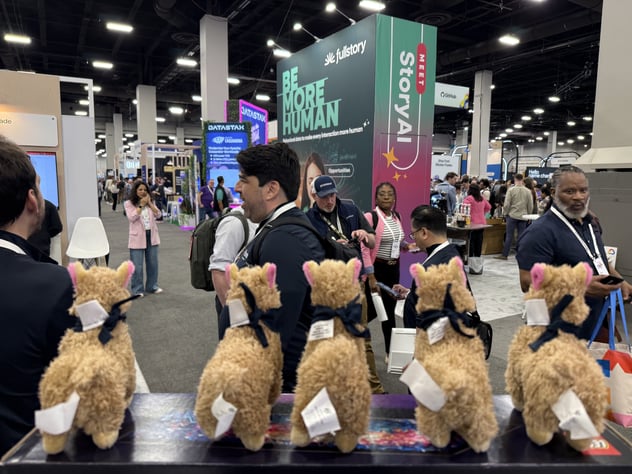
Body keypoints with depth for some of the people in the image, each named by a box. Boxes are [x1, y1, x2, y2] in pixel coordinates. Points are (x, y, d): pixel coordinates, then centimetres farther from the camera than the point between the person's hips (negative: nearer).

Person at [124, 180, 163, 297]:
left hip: (152, 235, 4)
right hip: (138, 237, -4)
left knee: (153, 263, 12)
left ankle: (152, 286, 25)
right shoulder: (129, 203, -1)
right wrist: (141, 205, -13)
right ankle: (137, 289, 9)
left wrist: (149, 203, -8)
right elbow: (131, 217, -14)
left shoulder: (151, 202, 11)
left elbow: (158, 214, -1)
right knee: (137, 266, -1)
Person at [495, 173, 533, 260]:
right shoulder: (528, 191, 1)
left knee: (509, 235, 2)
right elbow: (531, 206, 4)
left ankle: (504, 254, 6)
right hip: (523, 216, 2)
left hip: (512, 215, -2)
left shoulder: (511, 190, -8)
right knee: (521, 236, 7)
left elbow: (506, 204, -9)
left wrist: (505, 214, 4)